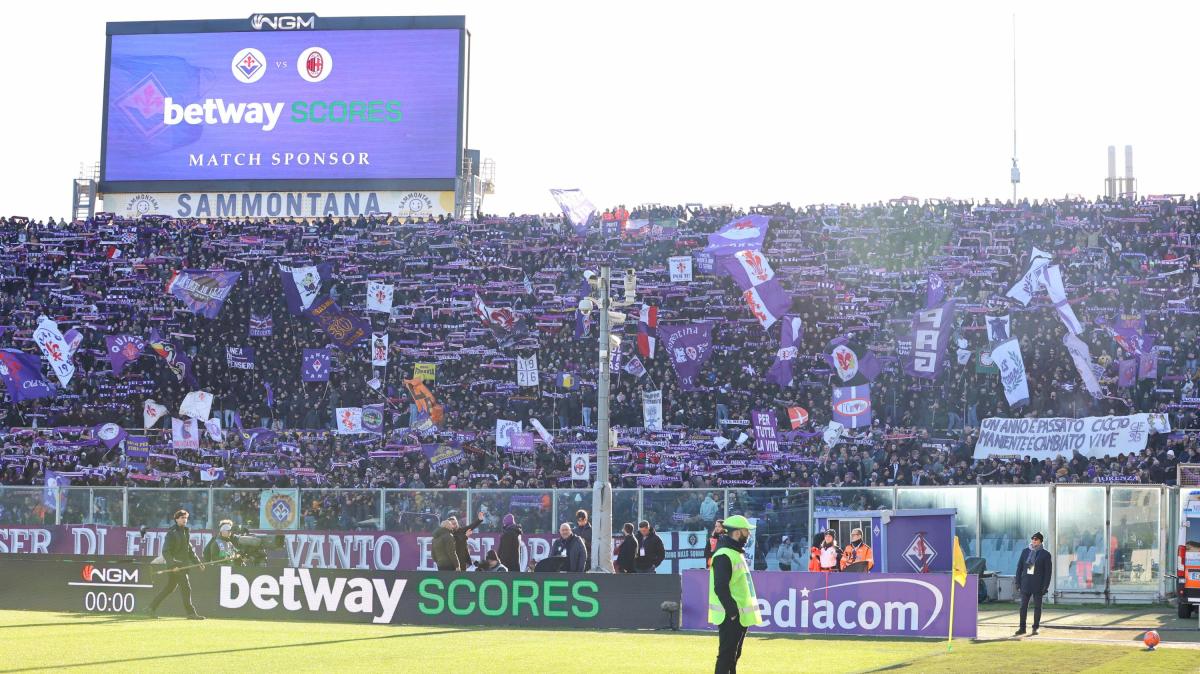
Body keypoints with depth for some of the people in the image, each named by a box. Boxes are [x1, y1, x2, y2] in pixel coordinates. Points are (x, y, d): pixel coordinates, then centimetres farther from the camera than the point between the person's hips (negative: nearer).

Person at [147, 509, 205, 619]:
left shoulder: (186, 532, 15)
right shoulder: (172, 533, -11)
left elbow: (190, 549, 24)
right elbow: (165, 551, -16)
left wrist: (197, 562, 17)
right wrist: (173, 564, -25)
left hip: (183, 564, 9)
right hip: (175, 565, -9)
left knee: (169, 588, 13)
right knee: (186, 588, -9)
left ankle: (152, 608, 22)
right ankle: (191, 613, -6)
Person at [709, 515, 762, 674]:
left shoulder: (737, 553, 16)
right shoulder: (724, 555, -17)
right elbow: (720, 587, -23)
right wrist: (732, 611, -24)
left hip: (740, 614, 10)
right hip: (730, 616, -10)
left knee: (734, 654, 15)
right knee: (726, 654, -8)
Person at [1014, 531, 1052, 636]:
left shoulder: (1045, 554, -2)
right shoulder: (1025, 551, 8)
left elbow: (1048, 571, -4)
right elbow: (1019, 567, 9)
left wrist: (1045, 586, -10)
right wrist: (1018, 581, 2)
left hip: (1038, 584, -3)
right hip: (1026, 582, 3)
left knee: (1037, 607, 3)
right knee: (1023, 606, 3)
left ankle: (1035, 628, 10)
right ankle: (1022, 628, 9)